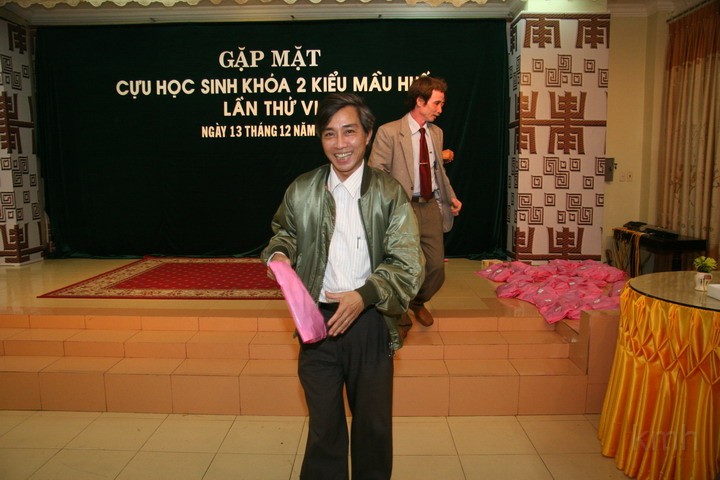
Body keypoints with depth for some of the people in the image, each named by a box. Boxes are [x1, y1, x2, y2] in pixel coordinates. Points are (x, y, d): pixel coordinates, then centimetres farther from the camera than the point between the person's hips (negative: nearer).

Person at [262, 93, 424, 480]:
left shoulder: (389, 194, -7)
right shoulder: (301, 191, 3)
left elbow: (408, 266, -10)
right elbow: (285, 232, 21)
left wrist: (364, 296, -23)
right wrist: (280, 253, -2)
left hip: (369, 322, -1)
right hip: (316, 321, 2)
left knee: (373, 421, 18)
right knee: (323, 422, 16)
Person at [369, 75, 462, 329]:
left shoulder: (436, 132, 12)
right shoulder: (388, 132, -10)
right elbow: (376, 173, -12)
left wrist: (451, 197, 14)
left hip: (431, 206, 6)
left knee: (437, 265, 7)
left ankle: (418, 302, 38)